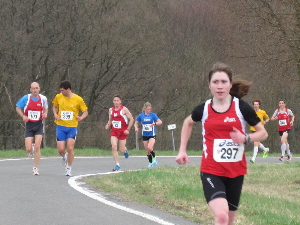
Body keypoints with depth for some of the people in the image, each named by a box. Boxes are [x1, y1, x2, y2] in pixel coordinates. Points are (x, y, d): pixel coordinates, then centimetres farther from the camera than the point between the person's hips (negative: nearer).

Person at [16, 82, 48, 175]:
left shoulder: (43, 98, -2)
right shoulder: (26, 98, -7)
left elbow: (46, 108, 18)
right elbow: (17, 108, 4)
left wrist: (45, 113, -4)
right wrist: (23, 116, -13)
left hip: (39, 125, 0)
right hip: (29, 125, 0)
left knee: (37, 147, -12)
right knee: (28, 149, -6)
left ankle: (35, 168, 0)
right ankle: (31, 147, 34)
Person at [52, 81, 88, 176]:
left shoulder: (78, 99, -6)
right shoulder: (58, 97, 0)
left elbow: (85, 112, 4)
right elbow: (54, 107, 19)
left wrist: (81, 117, -15)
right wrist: (55, 114, -1)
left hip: (72, 127, -2)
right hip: (60, 127, 2)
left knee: (70, 148, -11)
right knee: (61, 150, -4)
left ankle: (69, 168, 6)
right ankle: (65, 157, 33)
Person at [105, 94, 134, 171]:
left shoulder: (124, 109, -8)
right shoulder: (111, 110, 7)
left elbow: (131, 119, -6)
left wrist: (128, 129, -13)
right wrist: (108, 125, -2)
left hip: (123, 131, -3)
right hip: (114, 131, 3)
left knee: (121, 150, 1)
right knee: (114, 147, -14)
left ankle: (125, 150, 40)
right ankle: (117, 165, -8)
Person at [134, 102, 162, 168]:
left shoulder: (153, 115, -5)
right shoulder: (141, 116, 1)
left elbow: (160, 122, -11)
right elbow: (136, 123, 13)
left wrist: (155, 123, -31)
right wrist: (136, 127, -9)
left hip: (152, 135, -3)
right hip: (145, 135, 3)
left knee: (149, 148, -23)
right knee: (147, 150, 7)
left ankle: (154, 158, 3)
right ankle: (150, 163, 23)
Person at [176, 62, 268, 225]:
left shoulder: (241, 107, -5)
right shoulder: (203, 109, -1)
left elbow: (263, 133, 2)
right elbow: (188, 123, 22)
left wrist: (246, 138, -18)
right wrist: (182, 150, 14)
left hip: (235, 171, 2)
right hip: (211, 171, -2)